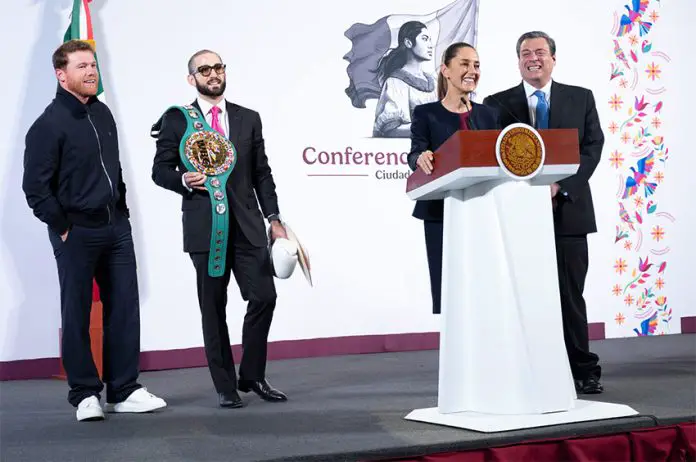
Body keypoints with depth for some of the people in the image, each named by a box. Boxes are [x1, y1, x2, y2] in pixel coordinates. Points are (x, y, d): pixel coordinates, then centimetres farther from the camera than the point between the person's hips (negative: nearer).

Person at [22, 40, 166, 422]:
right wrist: (63, 228, -10)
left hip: (116, 228, 6)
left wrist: (121, 211, 13)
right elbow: (35, 187, -11)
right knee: (77, 315, 4)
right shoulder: (49, 125, -10)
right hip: (77, 233, -6)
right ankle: (85, 394, 16)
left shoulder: (103, 114, 10)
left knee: (124, 309, 6)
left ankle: (124, 390, 16)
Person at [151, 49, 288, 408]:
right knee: (213, 309, 4)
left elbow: (262, 174, 11)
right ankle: (225, 386, 16)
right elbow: (160, 170, 6)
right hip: (204, 227, -2)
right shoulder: (176, 120, 5)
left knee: (264, 297, -5)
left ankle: (252, 376, 15)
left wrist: (274, 219, 5)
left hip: (247, 224, 2)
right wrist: (183, 180, -15)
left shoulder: (249, 119, 12)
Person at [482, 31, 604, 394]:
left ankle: (582, 370, 13)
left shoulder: (581, 98, 11)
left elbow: (592, 147, 2)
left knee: (570, 295, 4)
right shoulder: (498, 104, 8)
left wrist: (560, 186, -12)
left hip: (568, 209, 0)